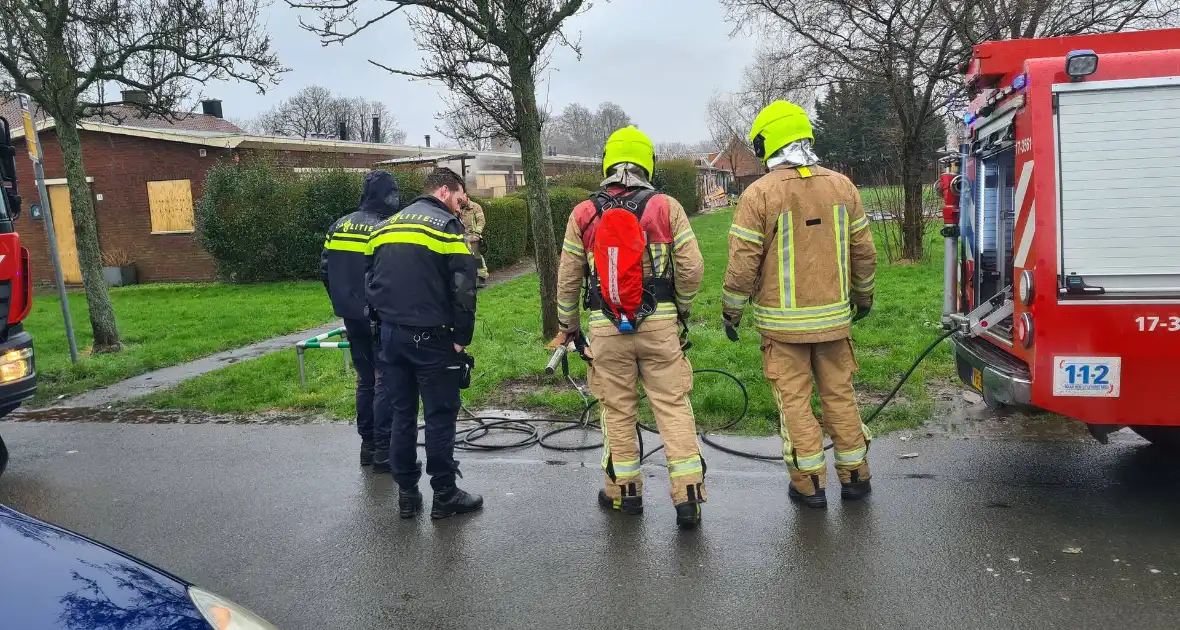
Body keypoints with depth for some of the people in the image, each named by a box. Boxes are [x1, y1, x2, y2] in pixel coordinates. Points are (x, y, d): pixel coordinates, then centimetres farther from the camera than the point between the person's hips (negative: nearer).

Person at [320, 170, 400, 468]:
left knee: (365, 379, 16)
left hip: (353, 317, 6)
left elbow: (325, 271, 9)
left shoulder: (339, 226, 6)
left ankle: (368, 443, 21)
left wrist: (342, 303, 18)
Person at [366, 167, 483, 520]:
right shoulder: (446, 226, -7)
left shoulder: (386, 227, 15)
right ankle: (445, 495, 10)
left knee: (400, 414, 13)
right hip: (431, 338, -6)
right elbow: (463, 289, -14)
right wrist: (462, 338, -7)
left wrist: (384, 324, 19)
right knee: (440, 416, 3)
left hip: (391, 335, 6)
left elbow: (373, 283, 17)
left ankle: (407, 494, 20)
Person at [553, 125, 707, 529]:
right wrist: (681, 306, 14)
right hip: (659, 323, 0)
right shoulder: (666, 207, -1)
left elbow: (567, 278, 5)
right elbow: (692, 268, -4)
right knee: (673, 406, 5)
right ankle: (688, 495, 4)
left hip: (606, 328, 1)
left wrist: (568, 324, 18)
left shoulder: (583, 214, 2)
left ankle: (624, 491, 22)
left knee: (618, 410, 11)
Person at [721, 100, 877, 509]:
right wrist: (863, 296, 23)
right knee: (839, 394, 15)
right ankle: (855, 477, 25)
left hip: (782, 321, -4)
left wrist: (731, 312, 1)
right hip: (833, 317, 4)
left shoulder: (759, 193, -11)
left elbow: (743, 264, -12)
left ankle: (810, 484, 13)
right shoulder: (841, 186, 3)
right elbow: (864, 252, 8)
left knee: (794, 399, 6)